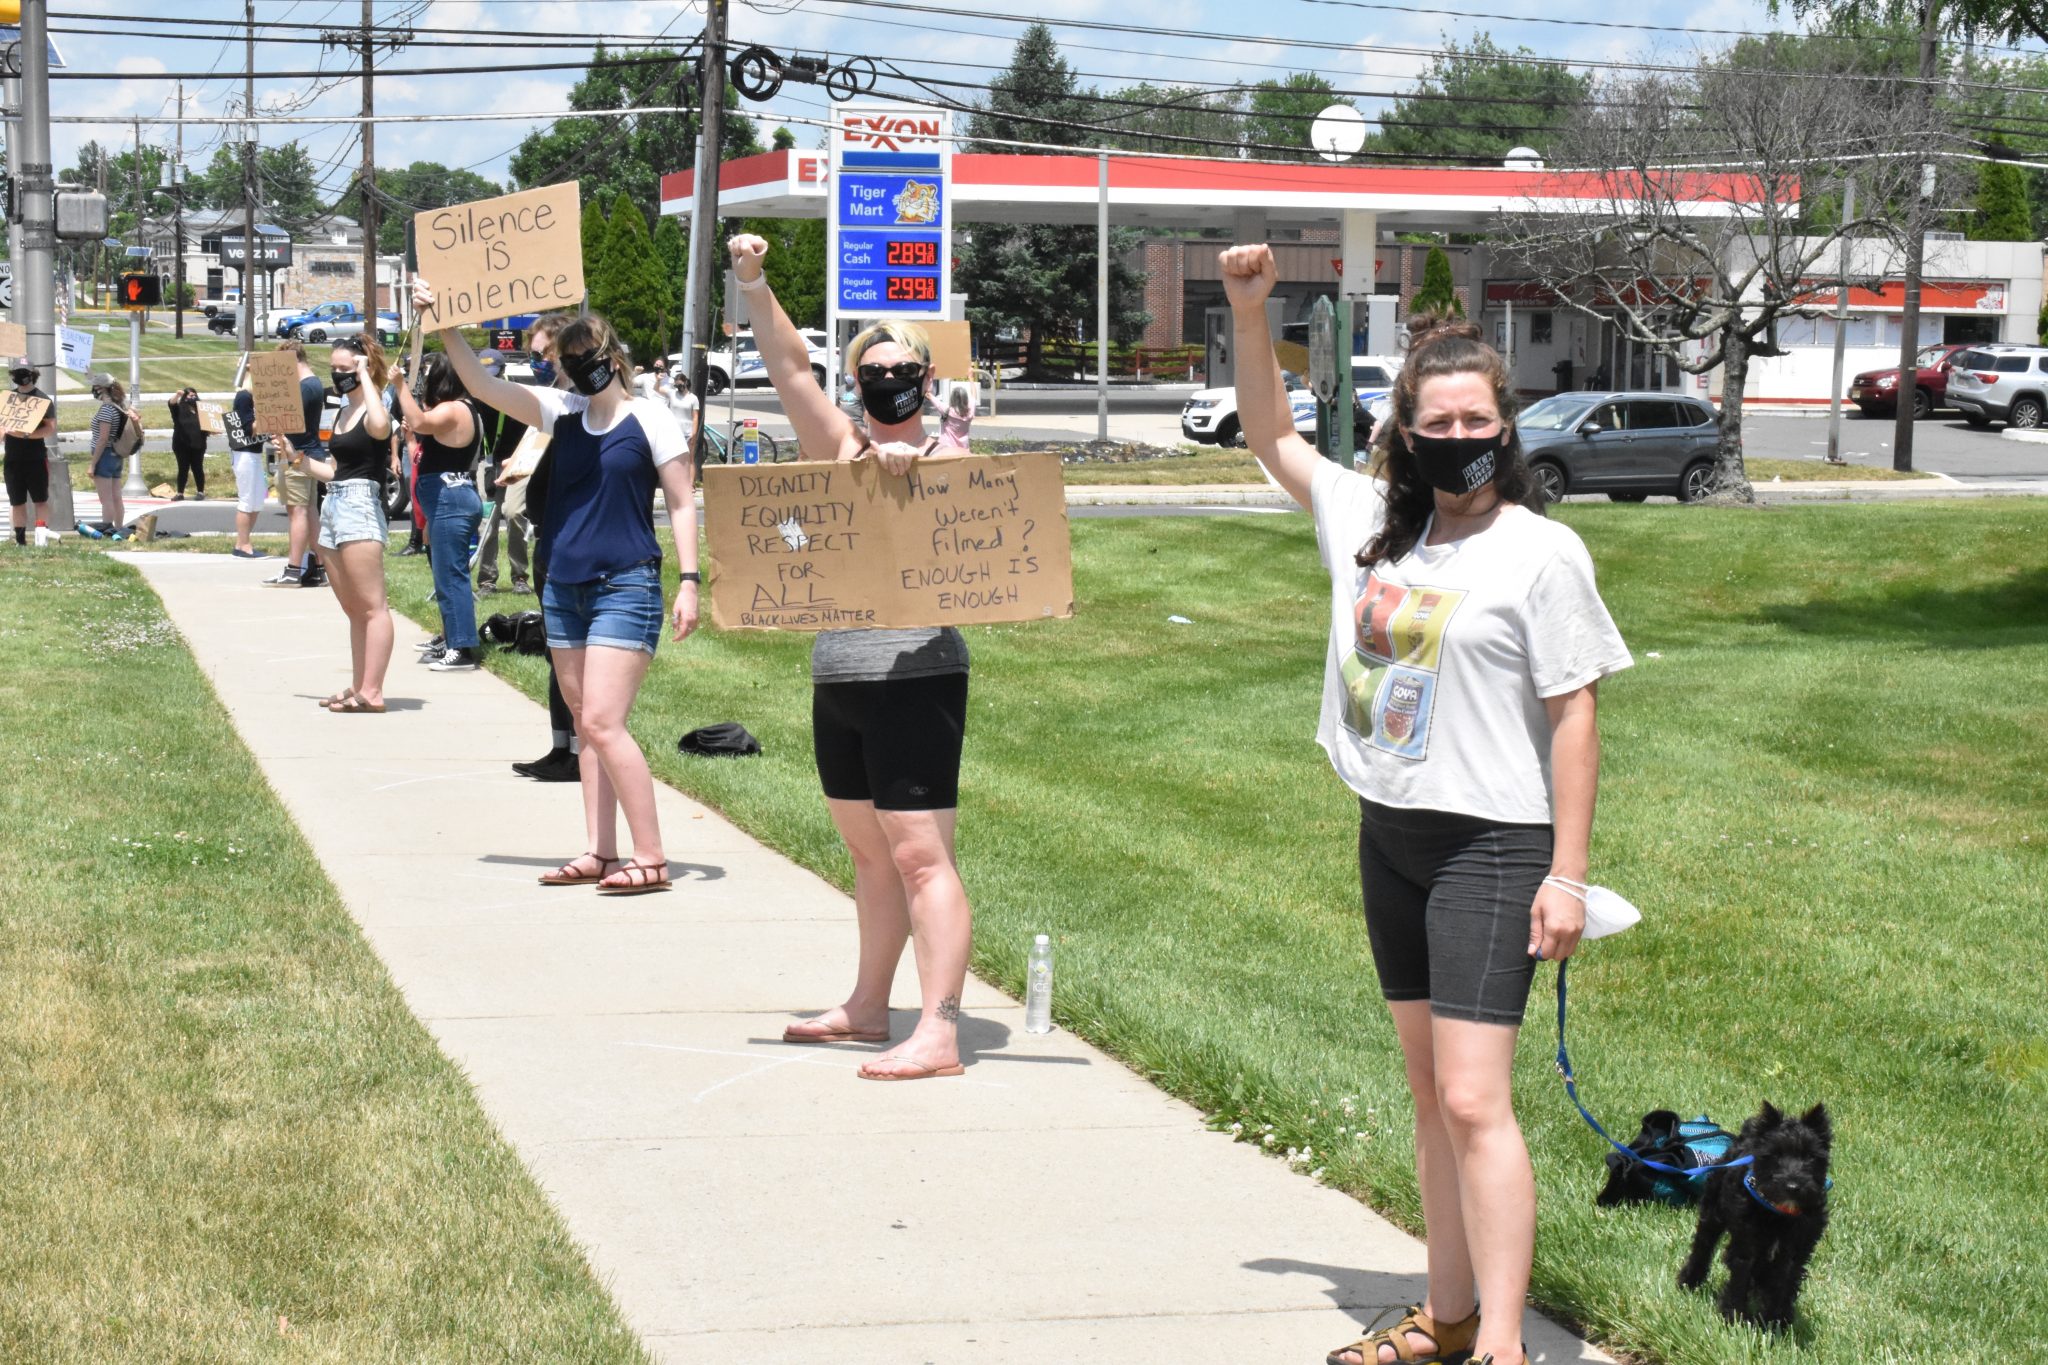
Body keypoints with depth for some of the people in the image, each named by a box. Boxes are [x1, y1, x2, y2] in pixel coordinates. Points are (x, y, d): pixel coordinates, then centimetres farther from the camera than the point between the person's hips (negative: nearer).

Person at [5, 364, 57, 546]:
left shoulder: (43, 400, -4)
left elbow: (51, 428, -11)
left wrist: (29, 434, -23)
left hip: (36, 458, -4)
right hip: (13, 459, 4)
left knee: (41, 500, -1)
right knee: (16, 502, 8)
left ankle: (42, 536, 0)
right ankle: (20, 539, 13)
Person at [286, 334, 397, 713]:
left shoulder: (374, 408, -7)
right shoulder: (343, 412, 20)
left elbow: (380, 426, -34)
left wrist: (365, 376, -22)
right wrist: (296, 457, 16)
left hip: (360, 505, -10)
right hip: (333, 506, 10)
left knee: (372, 606, -10)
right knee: (353, 608, 11)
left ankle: (372, 693, -13)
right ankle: (358, 687, 15)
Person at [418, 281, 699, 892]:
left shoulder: (650, 419, -4)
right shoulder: (562, 412, 9)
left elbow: (682, 504, -2)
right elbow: (482, 385, 3)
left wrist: (689, 580, -10)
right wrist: (445, 328, -9)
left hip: (626, 586, -6)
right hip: (564, 589, 6)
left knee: (602, 722, -14)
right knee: (587, 727, 9)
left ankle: (651, 858, -10)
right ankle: (600, 853, 14)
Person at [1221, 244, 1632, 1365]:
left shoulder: (1541, 553, -10)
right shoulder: (1370, 520, 7)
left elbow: (1573, 716, -9)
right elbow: (1270, 435, 20)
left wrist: (1567, 874, -13)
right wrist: (1249, 312, 6)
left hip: (1489, 847, -7)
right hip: (1389, 836, 7)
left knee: (1473, 1102, -14)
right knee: (1429, 1091, 14)